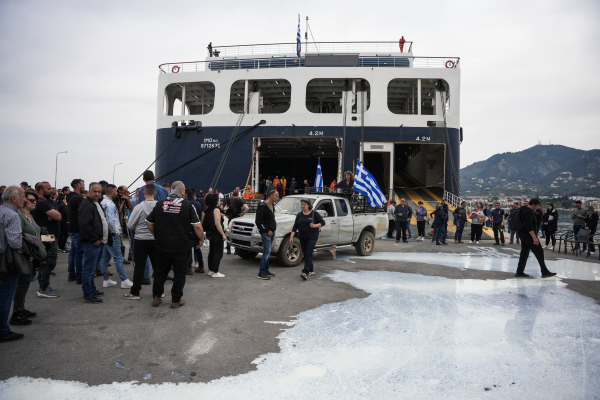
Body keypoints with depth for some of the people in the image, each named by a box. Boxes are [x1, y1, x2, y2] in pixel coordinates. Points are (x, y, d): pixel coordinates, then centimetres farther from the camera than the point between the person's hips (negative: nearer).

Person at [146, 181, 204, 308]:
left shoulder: (160, 204, 3)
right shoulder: (187, 205, -8)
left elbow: (149, 222, 10)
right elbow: (197, 226, -12)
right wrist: (201, 239, 3)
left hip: (163, 245, 3)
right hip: (182, 246, -3)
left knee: (160, 271, 17)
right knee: (179, 273, 8)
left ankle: (156, 297, 23)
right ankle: (176, 300, 14)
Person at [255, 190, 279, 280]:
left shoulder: (272, 205, 13)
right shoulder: (263, 206, -16)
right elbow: (258, 221, -18)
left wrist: (274, 227, 12)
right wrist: (267, 231, -17)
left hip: (271, 232, 9)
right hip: (266, 233, -9)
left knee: (267, 252, 14)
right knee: (267, 251, -10)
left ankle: (266, 270, 22)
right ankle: (261, 273, -5)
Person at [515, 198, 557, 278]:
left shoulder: (523, 210, 16)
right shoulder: (529, 212, -16)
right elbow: (529, 225, -24)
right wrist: (534, 237, -26)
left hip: (522, 234, 10)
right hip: (528, 235, -10)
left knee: (524, 253, 11)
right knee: (539, 252, -4)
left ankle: (519, 272, 9)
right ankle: (545, 272, -1)